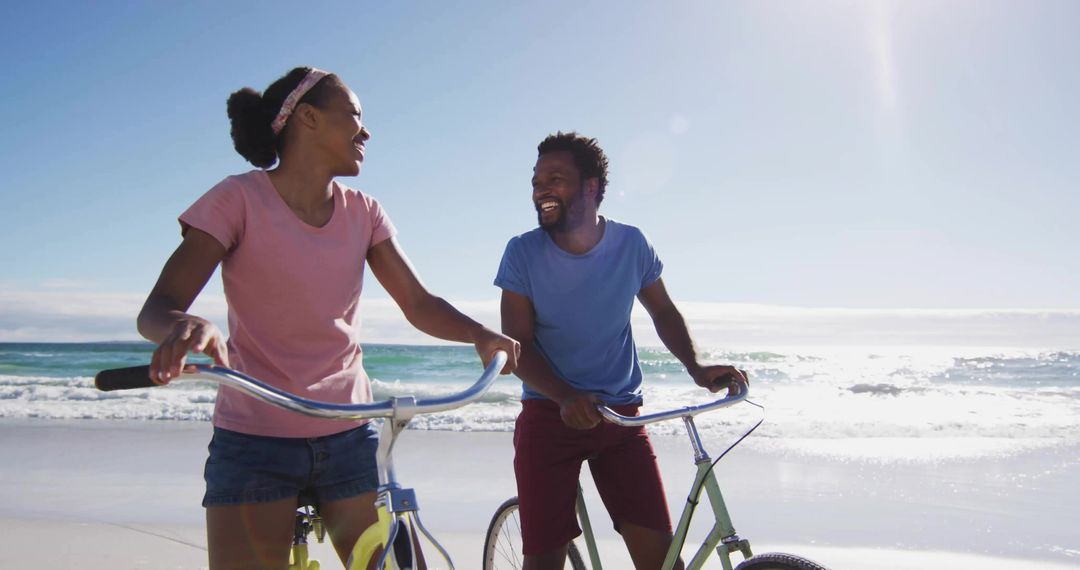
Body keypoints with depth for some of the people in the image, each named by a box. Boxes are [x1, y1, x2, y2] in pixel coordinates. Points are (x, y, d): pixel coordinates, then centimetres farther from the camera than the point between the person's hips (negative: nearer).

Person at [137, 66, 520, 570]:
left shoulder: (363, 213, 4)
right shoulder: (239, 199, -9)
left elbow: (419, 305, -1)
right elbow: (155, 309, -15)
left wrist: (481, 334, -21)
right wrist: (185, 326, -40)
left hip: (347, 435, 4)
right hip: (254, 439, -3)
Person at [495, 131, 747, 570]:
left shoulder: (630, 244, -3)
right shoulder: (523, 252, -7)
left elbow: (663, 311, 12)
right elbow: (517, 344, -8)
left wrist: (696, 367, -5)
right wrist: (566, 397, -24)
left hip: (621, 416, 2)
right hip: (549, 415, -1)